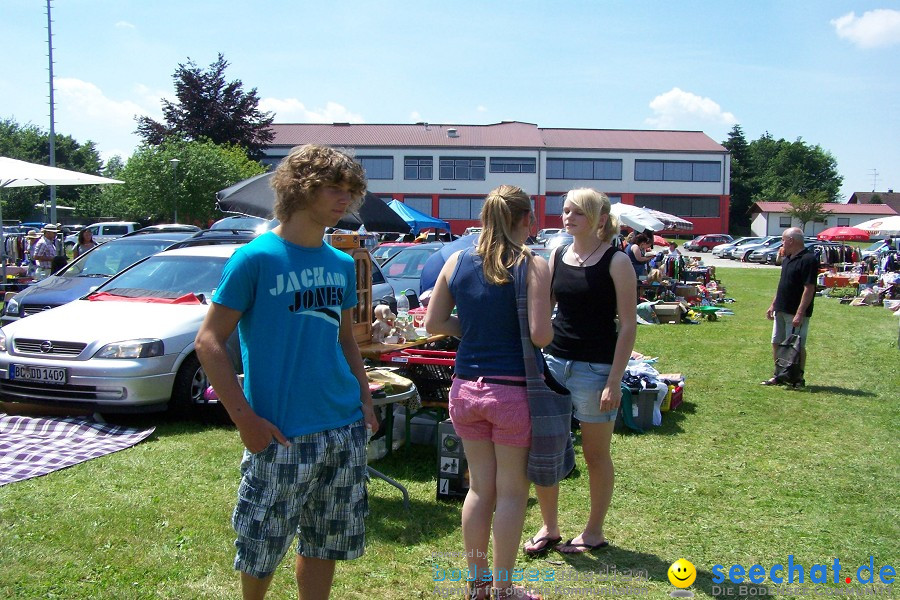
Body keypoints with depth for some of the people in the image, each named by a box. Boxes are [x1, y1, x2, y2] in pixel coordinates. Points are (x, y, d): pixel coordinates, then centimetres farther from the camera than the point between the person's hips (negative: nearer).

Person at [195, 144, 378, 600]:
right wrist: (244, 417, -16)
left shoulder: (343, 265, 9)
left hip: (344, 429, 5)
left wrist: (365, 399, 8)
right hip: (281, 434, -5)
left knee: (325, 543, 15)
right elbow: (209, 341, -10)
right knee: (261, 548, 8)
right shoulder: (256, 258, -9)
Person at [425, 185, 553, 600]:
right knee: (511, 492, 9)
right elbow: (541, 335, -16)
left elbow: (433, 322, 6)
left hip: (466, 389, 5)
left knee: (480, 487, 17)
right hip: (513, 390, -5)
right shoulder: (533, 266, -11)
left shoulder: (457, 261, 3)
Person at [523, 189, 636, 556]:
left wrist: (615, 381, -14)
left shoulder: (616, 262, -8)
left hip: (595, 368, -5)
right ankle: (549, 527, 23)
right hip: (553, 361, 5)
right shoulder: (557, 258, 8)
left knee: (595, 454, 8)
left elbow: (628, 325, -9)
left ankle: (594, 532, 25)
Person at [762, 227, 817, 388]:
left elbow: (809, 289, -20)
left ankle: (799, 378, 8)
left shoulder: (808, 260, -16)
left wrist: (800, 314, -24)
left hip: (796, 313, -9)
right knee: (777, 344, 13)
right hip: (781, 310, 9)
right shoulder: (787, 259, 14)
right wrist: (773, 305, 20)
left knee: (797, 346, -1)